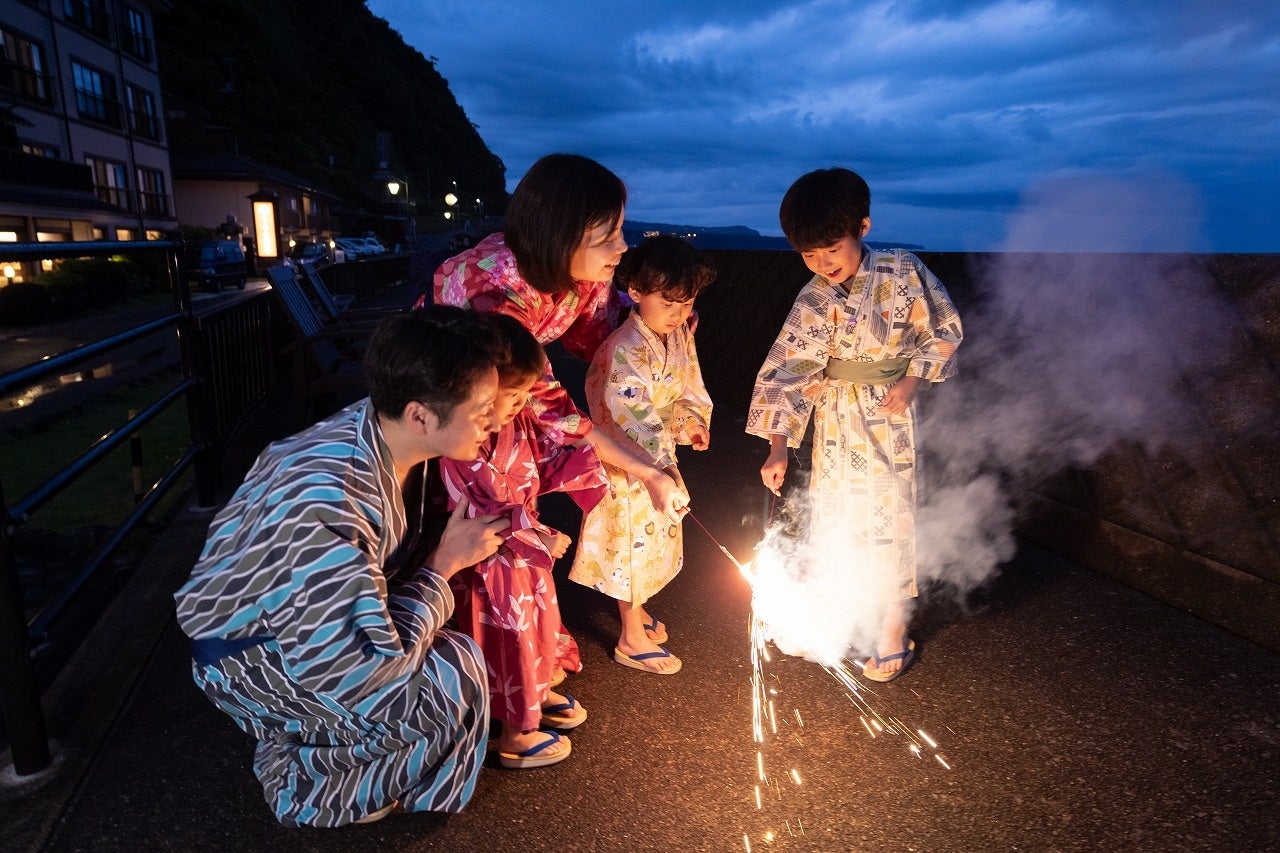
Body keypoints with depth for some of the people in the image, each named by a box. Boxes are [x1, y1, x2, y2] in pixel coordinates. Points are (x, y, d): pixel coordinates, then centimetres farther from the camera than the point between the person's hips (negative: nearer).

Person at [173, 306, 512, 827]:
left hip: (314, 609, 8)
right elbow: (373, 662, -31)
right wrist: (446, 561, -21)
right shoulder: (327, 503, -37)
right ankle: (306, 782, 4)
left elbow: (399, 549, 5)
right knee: (454, 682, -21)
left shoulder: (387, 436, -14)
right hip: (245, 648, -8)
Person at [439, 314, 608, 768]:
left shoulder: (520, 422, -7)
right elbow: (482, 520, -29)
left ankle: (539, 694, 53)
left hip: (528, 552, 9)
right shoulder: (461, 452, -32)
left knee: (541, 624, 25)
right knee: (511, 643, 6)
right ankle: (516, 735, 30)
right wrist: (543, 540, -25)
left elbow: (544, 466, 5)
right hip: (492, 567, -8)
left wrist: (585, 456, -12)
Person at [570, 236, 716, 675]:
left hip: (661, 458, 8)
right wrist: (663, 468, -43)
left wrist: (692, 419, -10)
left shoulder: (680, 335, -2)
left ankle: (634, 608, 48)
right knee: (632, 541, 6)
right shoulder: (627, 350, -29)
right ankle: (632, 639, 25)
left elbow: (690, 383, 10)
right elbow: (635, 416, -36)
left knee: (654, 536, 23)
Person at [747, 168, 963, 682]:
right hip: (836, 420, 2)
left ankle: (894, 631, 25)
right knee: (832, 512, 12)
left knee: (889, 514, 6)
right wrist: (778, 446, -23)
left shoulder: (902, 271, -12)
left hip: (890, 417, -2)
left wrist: (912, 381, -13)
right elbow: (789, 368, -16)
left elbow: (945, 329, -1)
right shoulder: (814, 302, -10)